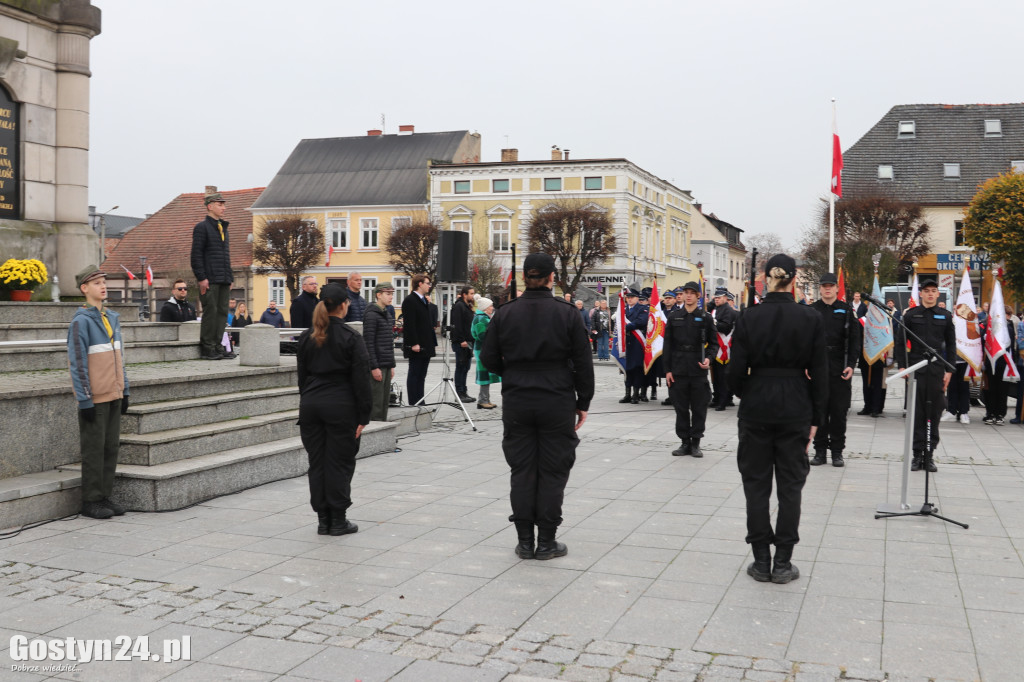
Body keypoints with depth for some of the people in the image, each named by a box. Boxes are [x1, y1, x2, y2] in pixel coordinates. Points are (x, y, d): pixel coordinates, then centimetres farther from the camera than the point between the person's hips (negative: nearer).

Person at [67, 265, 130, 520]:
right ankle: (91, 501, 10)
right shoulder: (81, 321, -11)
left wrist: (124, 390, 14)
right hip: (94, 398, -7)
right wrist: (85, 400, -15)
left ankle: (105, 496, 20)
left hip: (113, 395, 7)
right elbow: (77, 364, -13)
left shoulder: (112, 318, 12)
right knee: (94, 450, 1)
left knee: (112, 447, 10)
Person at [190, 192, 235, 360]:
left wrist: (230, 277, 17)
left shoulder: (223, 228, 20)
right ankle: (207, 348, 0)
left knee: (222, 312, 7)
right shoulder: (202, 227, -4)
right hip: (210, 280, -8)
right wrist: (201, 278, -16)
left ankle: (218, 346, 12)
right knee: (210, 311, -6)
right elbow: (196, 254, -10)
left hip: (224, 280, 8)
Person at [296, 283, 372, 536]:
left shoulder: (306, 337, 8)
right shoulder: (351, 337, -8)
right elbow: (360, 379, -9)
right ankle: (338, 520, 7)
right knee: (340, 462, 2)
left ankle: (323, 519, 14)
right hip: (340, 405, -5)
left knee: (317, 463, 9)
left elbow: (301, 375, 12)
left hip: (311, 404, 5)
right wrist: (363, 416, -6)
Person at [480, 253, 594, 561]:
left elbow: (489, 359, 2)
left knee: (522, 471, 9)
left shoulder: (504, 313, 0)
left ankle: (525, 541, 13)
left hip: (516, 401, 2)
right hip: (557, 402, -2)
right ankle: (546, 542, 10)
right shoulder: (567, 314, -5)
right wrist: (583, 402, 6)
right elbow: (583, 363, -3)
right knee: (553, 471, 6)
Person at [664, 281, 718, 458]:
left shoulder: (706, 318, 4)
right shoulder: (673, 317, 7)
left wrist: (709, 358, -13)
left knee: (699, 408, 2)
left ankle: (695, 443, 12)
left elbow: (714, 343, 8)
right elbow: (668, 344, 7)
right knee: (681, 408, 5)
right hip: (678, 370, 1)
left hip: (699, 370, -1)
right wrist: (667, 370, 1)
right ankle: (685, 442, 14)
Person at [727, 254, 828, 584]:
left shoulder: (749, 316, -6)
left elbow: (737, 368, -7)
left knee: (756, 483, 9)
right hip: (795, 408, 0)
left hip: (756, 406, 0)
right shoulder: (810, 318, -5)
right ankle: (783, 563, 11)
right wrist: (816, 417, 5)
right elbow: (819, 372, -3)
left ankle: (761, 561, 12)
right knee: (790, 485, 9)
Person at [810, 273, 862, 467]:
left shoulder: (846, 310, 6)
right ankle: (820, 450, 12)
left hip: (840, 370, 0)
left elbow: (854, 340, 4)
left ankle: (837, 451, 12)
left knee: (839, 411, 2)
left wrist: (851, 365, -6)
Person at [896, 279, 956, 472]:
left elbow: (951, 345, 9)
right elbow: (900, 342, 5)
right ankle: (918, 454, 5)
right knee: (917, 412, 0)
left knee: (934, 413, 2)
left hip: (937, 370, 1)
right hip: (916, 369, -1)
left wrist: (949, 370, 2)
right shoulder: (911, 314, 5)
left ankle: (929, 454, 9)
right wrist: (902, 366, -3)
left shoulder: (945, 316, 8)